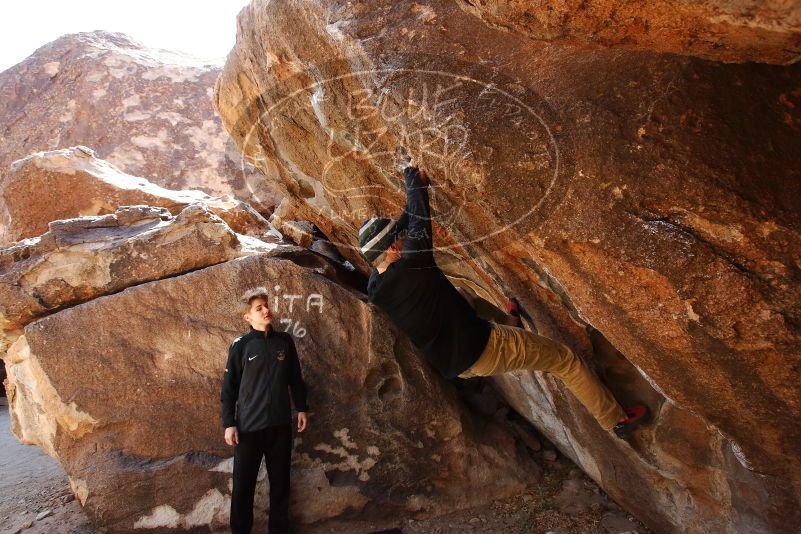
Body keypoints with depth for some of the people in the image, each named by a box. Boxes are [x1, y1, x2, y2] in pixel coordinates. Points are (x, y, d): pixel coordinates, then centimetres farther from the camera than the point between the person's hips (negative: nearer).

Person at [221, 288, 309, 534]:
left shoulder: (285, 341, 3)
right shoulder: (240, 346, -5)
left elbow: (295, 378, 11)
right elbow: (229, 388, -2)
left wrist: (301, 408, 11)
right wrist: (229, 423, -5)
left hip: (280, 424, 3)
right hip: (249, 426, -2)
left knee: (280, 482, 13)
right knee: (243, 485, 8)